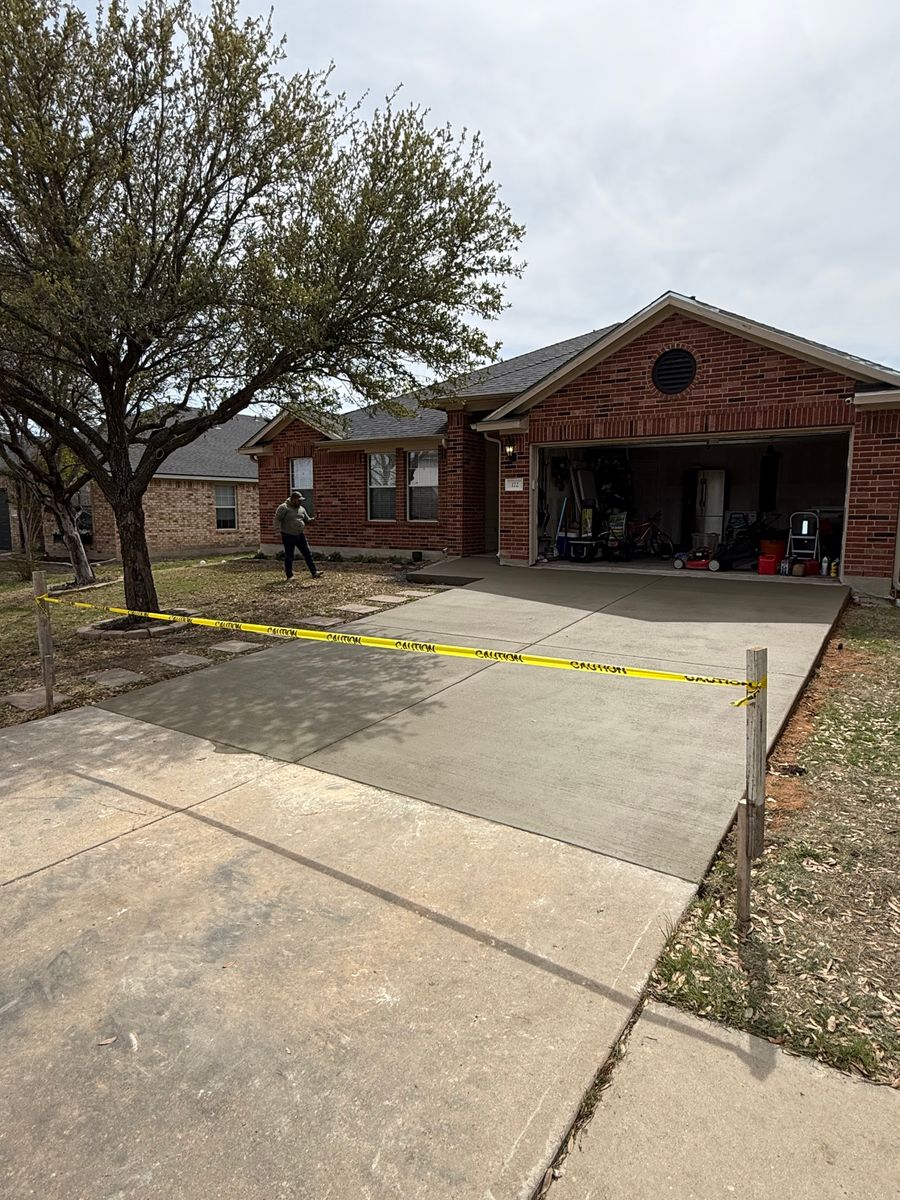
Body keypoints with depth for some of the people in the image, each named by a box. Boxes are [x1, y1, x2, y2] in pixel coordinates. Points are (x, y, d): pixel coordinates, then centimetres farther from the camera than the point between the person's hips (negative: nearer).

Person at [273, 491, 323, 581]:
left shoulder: (301, 509, 12)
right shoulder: (283, 507, -7)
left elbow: (307, 521, 17)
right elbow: (277, 519, -10)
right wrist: (279, 530, -22)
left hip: (300, 535, 6)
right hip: (288, 536, -6)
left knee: (307, 554, 3)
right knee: (289, 557, 2)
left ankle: (314, 572, 7)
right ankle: (289, 576, 13)